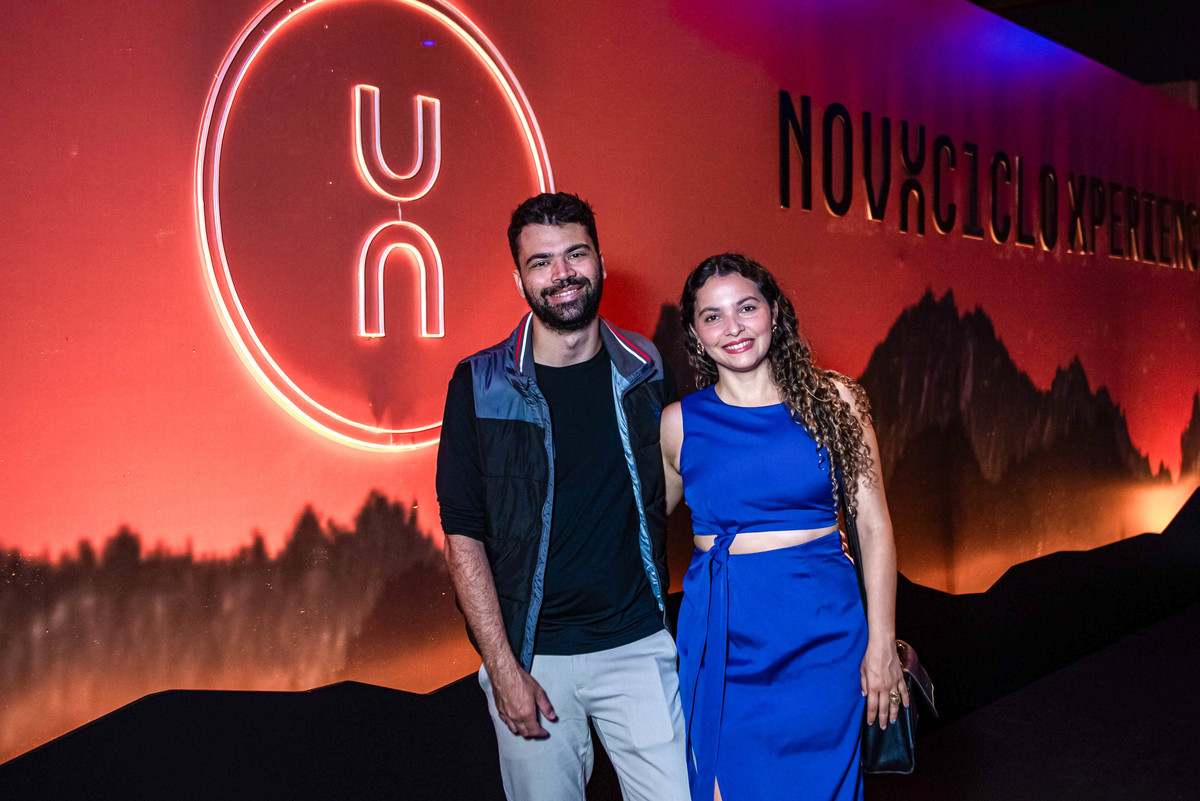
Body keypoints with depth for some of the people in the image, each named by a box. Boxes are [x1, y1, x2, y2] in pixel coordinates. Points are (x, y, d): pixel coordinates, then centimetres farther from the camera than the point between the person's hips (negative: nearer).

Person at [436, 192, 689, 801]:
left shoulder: (645, 372, 4)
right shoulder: (481, 385, -5)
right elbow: (463, 533, -6)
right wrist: (503, 669, -11)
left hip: (638, 643, 2)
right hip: (532, 655, -2)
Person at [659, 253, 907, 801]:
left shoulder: (832, 400, 0)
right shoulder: (680, 422, 1)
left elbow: (874, 527, 1)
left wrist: (882, 643, -3)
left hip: (825, 632, 0)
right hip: (723, 640, 0)